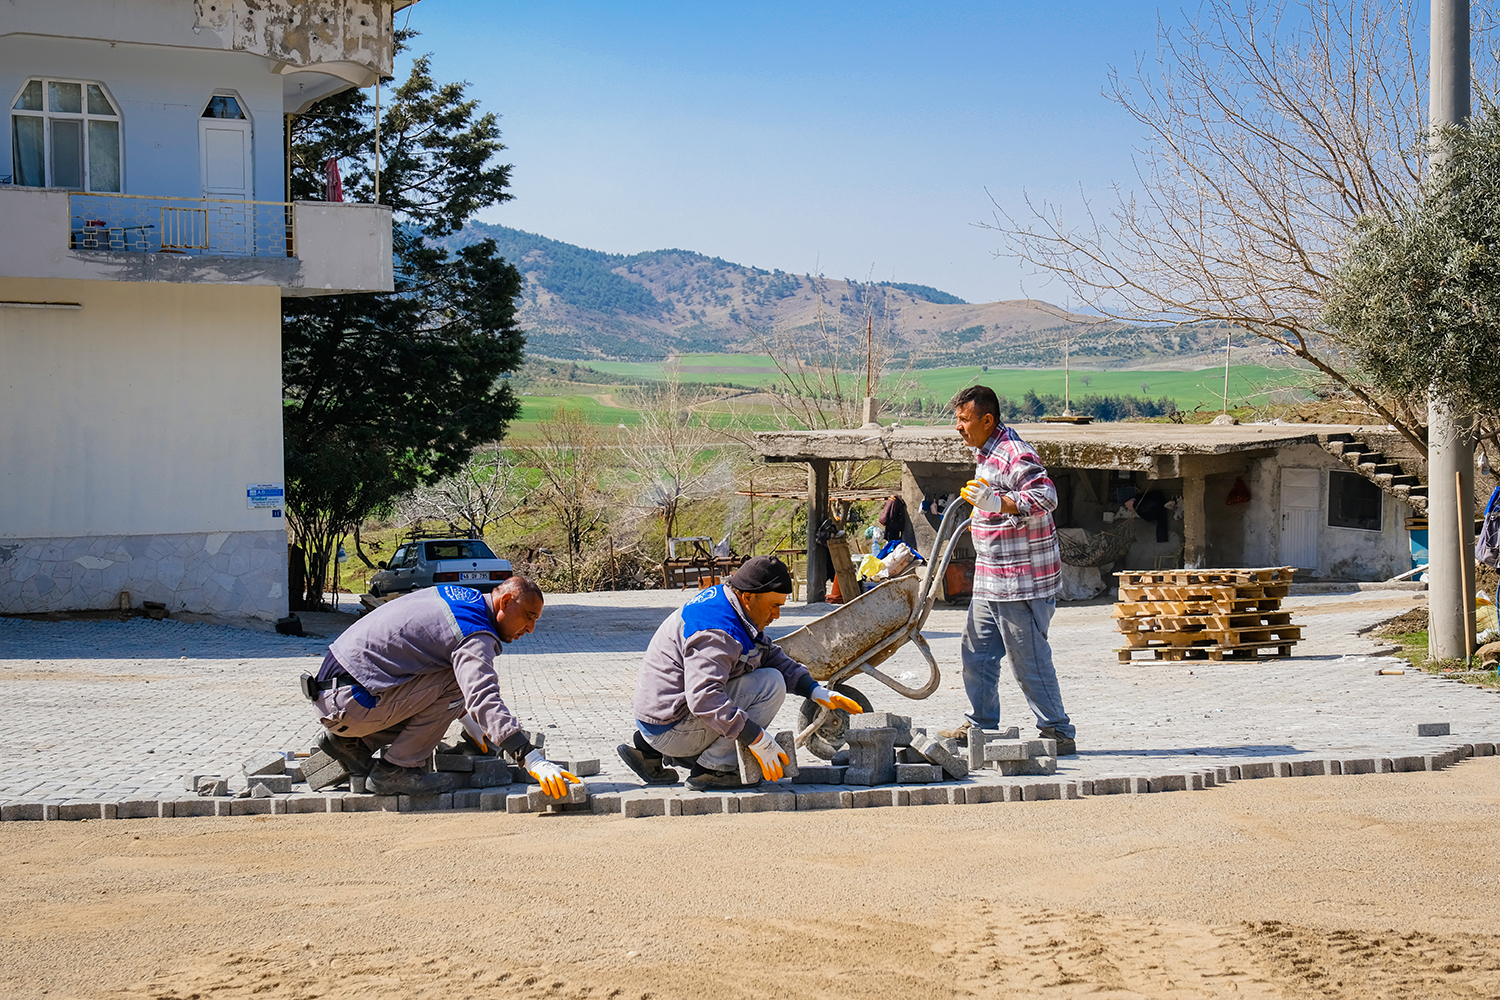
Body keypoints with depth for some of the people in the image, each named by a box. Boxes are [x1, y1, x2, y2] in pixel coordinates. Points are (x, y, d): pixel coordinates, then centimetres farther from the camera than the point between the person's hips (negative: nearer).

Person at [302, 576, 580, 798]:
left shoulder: (454, 594, 15)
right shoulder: (474, 637, -15)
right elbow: (484, 699, -30)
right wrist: (534, 761, -36)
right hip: (348, 704, -10)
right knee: (455, 684, -12)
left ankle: (350, 743, 16)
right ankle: (395, 771, -6)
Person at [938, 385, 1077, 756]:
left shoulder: (1016, 454, -17)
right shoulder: (986, 452, 15)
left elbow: (1045, 496, -30)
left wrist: (998, 503, -39)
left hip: (1022, 578, -10)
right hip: (991, 578, 10)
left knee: (1028, 658, -6)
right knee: (977, 650, 14)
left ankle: (1059, 733, 2)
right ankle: (981, 724, 24)